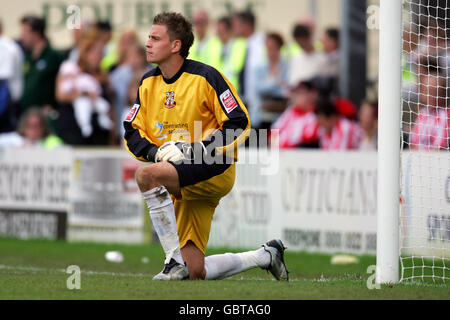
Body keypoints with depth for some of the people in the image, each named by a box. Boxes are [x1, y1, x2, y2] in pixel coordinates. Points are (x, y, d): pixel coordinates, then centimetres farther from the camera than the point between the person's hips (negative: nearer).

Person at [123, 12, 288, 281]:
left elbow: (240, 124, -10)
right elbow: (132, 134, 10)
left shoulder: (205, 77, -9)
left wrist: (201, 149, -20)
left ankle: (175, 260, -28)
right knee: (196, 273, 0)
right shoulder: (148, 84, 10)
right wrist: (158, 151, -10)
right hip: (183, 184, 7)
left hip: (215, 170, -7)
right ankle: (266, 256, 24)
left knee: (147, 175, -33)